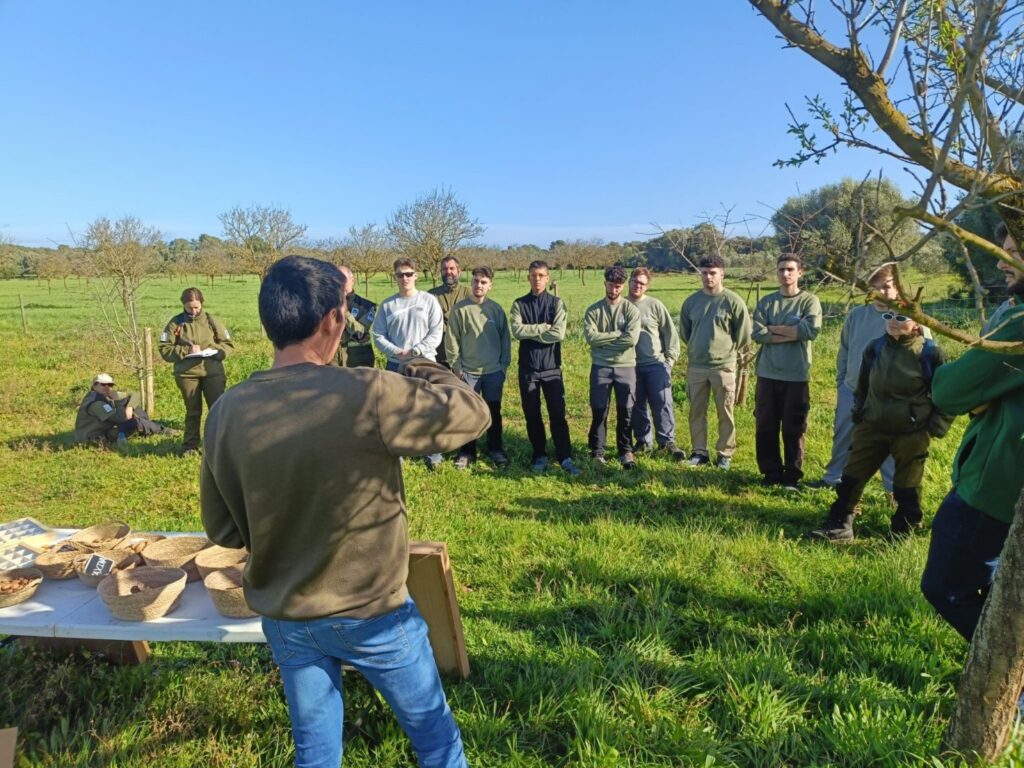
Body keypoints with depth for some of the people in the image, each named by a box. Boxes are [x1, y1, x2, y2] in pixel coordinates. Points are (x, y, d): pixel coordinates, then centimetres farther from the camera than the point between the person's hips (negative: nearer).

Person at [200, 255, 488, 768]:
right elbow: (473, 413, -12)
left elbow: (222, 530, 1)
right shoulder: (368, 395, -25)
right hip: (370, 614, -4)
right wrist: (422, 370, 4)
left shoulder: (227, 413, -9)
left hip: (283, 617, 5)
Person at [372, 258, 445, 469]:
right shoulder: (387, 304, 4)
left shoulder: (429, 301, 0)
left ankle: (433, 453, 17)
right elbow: (378, 335, 3)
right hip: (395, 365, 2)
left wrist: (415, 351, -13)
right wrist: (397, 352, -12)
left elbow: (436, 334, -5)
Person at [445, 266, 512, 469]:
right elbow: (451, 340, -3)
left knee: (494, 412, 10)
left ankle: (495, 449, 24)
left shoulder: (496, 309, 4)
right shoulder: (459, 309, -4)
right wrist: (456, 366, -6)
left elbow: (505, 338, 9)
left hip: (494, 371, 2)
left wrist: (504, 364, 5)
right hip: (468, 372, -2)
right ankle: (467, 452, 18)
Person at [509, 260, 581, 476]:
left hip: (552, 367, -1)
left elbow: (559, 334, -12)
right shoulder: (519, 304, 4)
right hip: (527, 368, 1)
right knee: (532, 414, 8)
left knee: (558, 414, -1)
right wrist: (543, 327, -13)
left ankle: (565, 457, 5)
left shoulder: (557, 303, 1)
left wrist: (530, 333, -10)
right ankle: (540, 456, 20)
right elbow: (517, 330, -12)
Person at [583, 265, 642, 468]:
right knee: (599, 411, 4)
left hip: (626, 367, 0)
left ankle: (626, 451, 18)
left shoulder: (631, 310, 1)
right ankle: (597, 451, 15)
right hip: (600, 367, 0)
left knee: (625, 412, 5)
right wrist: (617, 334, -11)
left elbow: (631, 339, -13)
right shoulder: (593, 310, 4)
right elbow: (590, 336, -11)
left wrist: (604, 340, -9)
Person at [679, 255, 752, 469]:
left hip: (723, 366, -4)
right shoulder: (692, 301, 4)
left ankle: (725, 454, 16)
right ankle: (699, 452, 21)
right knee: (697, 411, 10)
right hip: (695, 366, 4)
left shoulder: (733, 301, -8)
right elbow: (684, 330, 18)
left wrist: (728, 351, 7)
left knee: (725, 413, 5)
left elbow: (743, 334, -1)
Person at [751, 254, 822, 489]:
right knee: (765, 427, 8)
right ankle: (771, 473, 22)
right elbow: (757, 334, -6)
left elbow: (811, 329, -17)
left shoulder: (809, 300, 0)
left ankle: (792, 476, 18)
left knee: (794, 429, 5)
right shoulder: (766, 302, 7)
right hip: (767, 374, 3)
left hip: (796, 376, -3)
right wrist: (792, 334, -14)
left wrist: (774, 329, -9)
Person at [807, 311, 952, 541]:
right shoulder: (875, 348, 2)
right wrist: (858, 414, 12)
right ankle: (839, 525, 13)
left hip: (912, 434, -3)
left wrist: (935, 427, -7)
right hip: (871, 428, 4)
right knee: (852, 477, 4)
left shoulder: (930, 353, -10)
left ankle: (902, 533, 24)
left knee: (906, 487, 8)